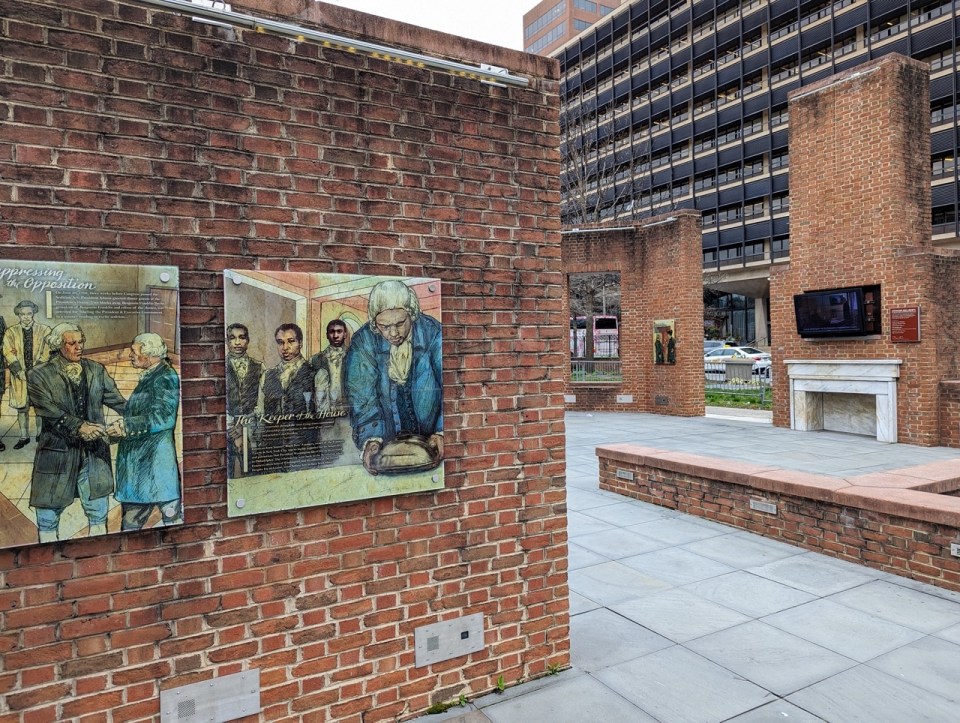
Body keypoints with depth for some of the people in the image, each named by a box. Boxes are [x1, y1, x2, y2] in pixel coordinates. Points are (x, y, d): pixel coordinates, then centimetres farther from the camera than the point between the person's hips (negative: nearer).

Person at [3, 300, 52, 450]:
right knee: (22, 408, 7)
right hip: (20, 376, 2)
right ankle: (24, 437, 18)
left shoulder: (45, 330, 2)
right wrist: (19, 371, -13)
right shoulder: (11, 332, 7)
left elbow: (47, 353, -4)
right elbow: (8, 353, -1)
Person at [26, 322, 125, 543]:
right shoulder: (39, 375, -4)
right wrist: (79, 426, -28)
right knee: (48, 517, 9)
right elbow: (49, 411, -15)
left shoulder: (96, 370, 6)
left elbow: (117, 401, 2)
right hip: (57, 453, -3)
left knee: (98, 515, 12)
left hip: (94, 452, 3)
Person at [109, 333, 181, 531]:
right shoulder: (148, 378, 16)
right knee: (131, 521, 13)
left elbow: (163, 417, -20)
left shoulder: (165, 378, -10)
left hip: (156, 459, -9)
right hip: (138, 459, 9)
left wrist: (127, 426, -19)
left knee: (172, 517, -3)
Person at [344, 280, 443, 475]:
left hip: (429, 437, -1)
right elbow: (361, 397, -10)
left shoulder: (433, 333, -9)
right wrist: (371, 439, -24)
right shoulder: (363, 342, -7)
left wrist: (441, 432, -22)